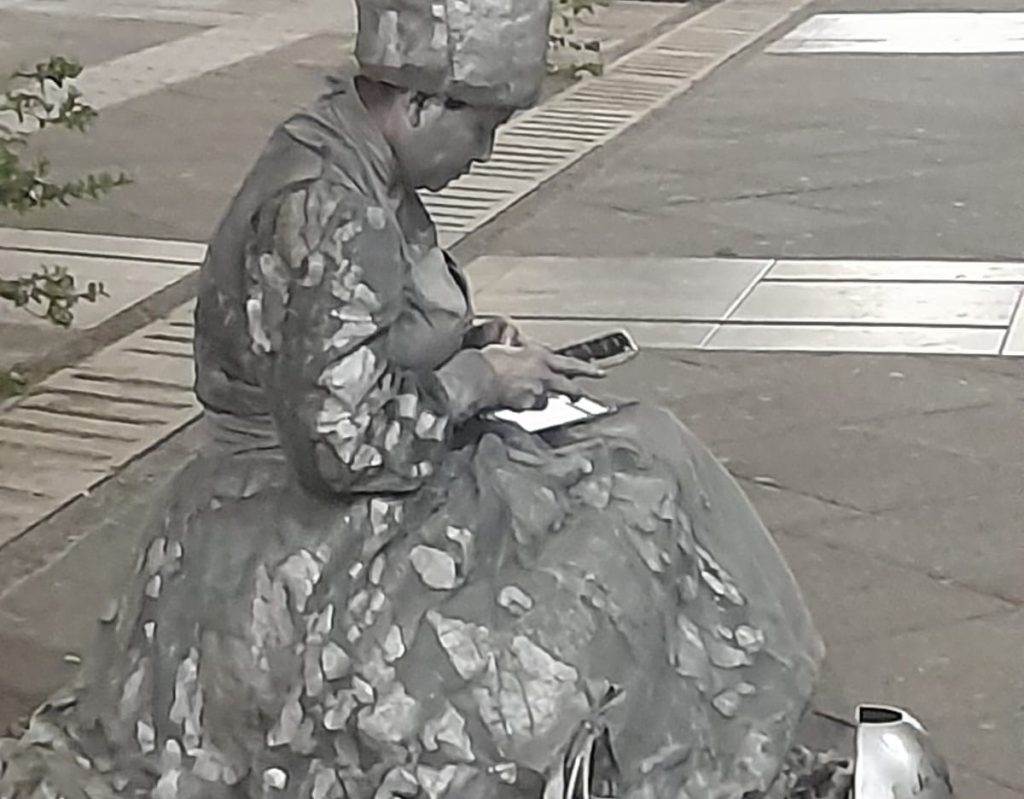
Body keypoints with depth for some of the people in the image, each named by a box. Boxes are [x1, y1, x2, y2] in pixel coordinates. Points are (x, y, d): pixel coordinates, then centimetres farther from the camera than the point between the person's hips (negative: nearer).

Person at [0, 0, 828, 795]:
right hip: (306, 550, -10)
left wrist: (471, 343, 3)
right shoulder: (325, 212, -26)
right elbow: (342, 442, -28)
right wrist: (477, 382, -16)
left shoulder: (357, 168, 3)